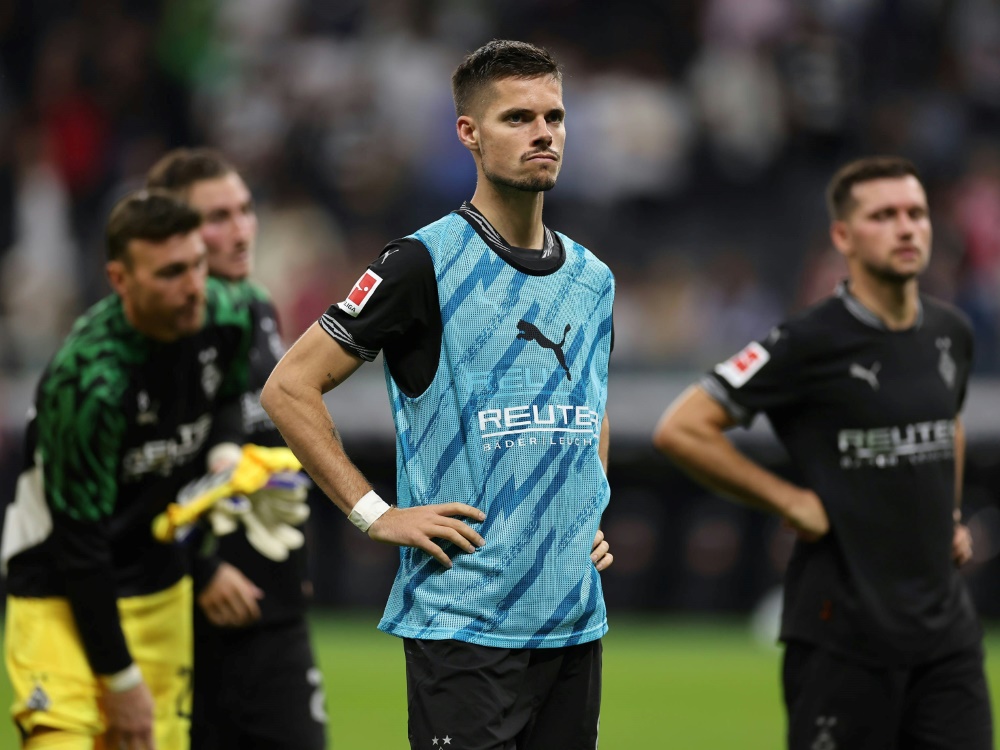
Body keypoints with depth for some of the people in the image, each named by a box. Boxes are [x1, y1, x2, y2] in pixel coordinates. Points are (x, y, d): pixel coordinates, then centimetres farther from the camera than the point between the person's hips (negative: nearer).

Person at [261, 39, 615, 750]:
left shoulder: (592, 278, 13)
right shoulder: (426, 264, -7)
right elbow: (289, 386, -7)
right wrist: (374, 514, -10)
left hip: (575, 622, 6)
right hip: (464, 623, -6)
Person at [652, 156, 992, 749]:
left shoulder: (952, 333, 10)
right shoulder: (812, 343, -11)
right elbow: (681, 429, -11)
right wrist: (790, 500, -10)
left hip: (946, 627, 6)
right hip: (843, 628, -6)